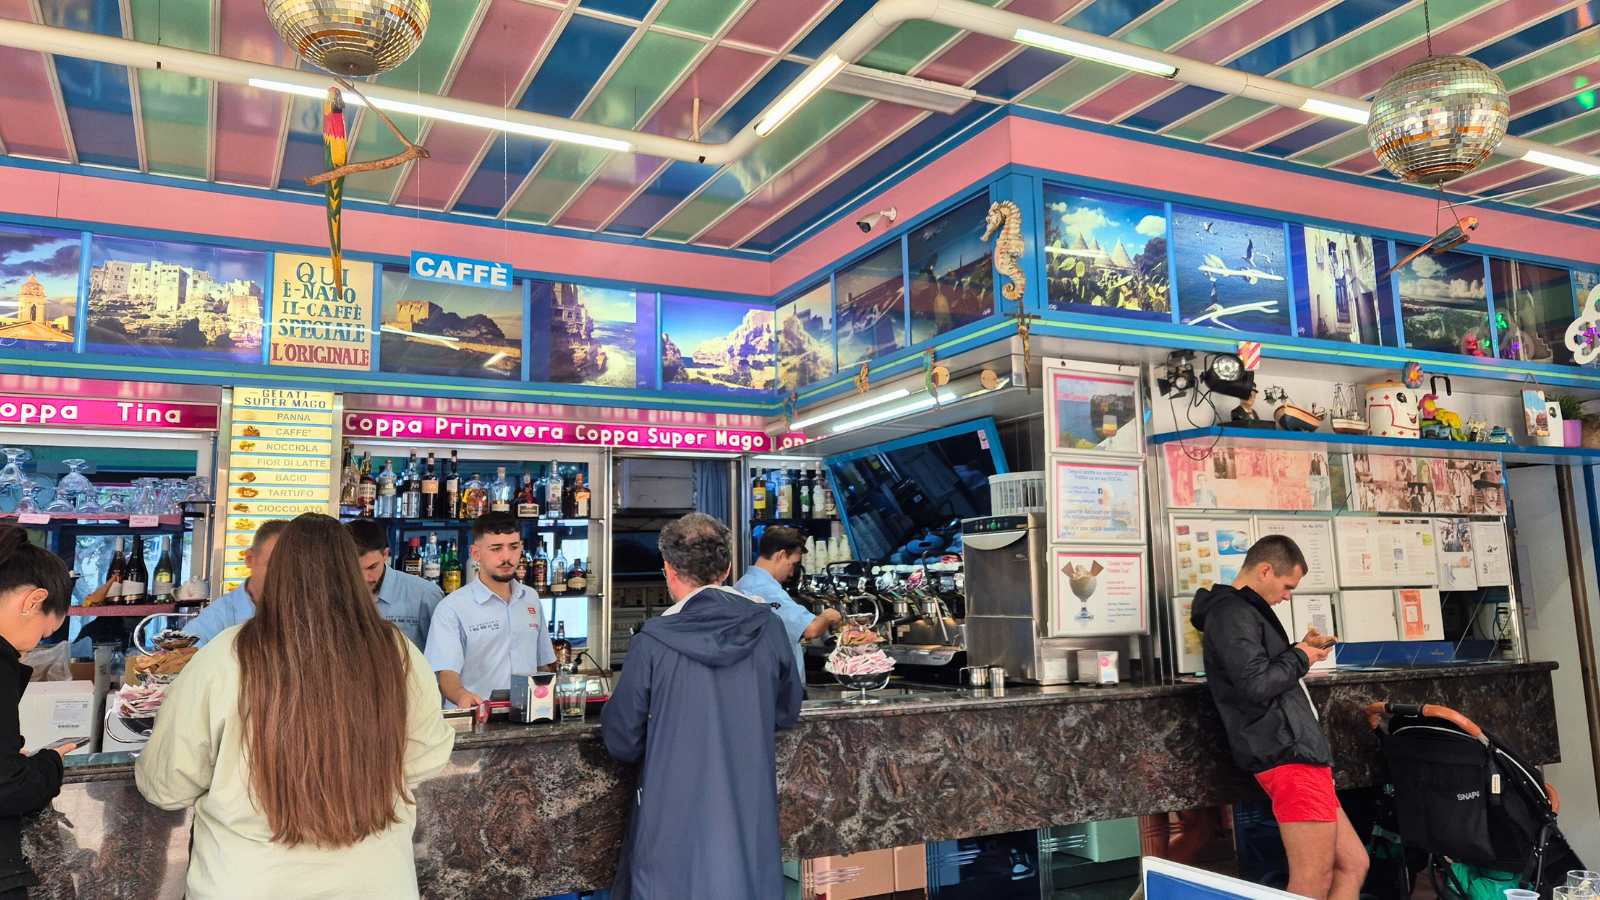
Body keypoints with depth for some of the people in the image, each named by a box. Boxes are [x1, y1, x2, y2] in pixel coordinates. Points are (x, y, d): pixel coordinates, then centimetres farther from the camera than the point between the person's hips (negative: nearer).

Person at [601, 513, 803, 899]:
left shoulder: (652, 641, -15)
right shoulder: (767, 628, -8)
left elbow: (622, 743, -6)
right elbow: (787, 713, 7)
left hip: (675, 826, -2)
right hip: (750, 819, 3)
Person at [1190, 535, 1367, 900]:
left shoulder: (1242, 611, 21)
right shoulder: (1232, 612, -12)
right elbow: (1256, 685, -22)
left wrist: (1300, 650, 13)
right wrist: (1299, 657, -6)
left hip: (1297, 749, 11)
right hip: (1289, 755, -11)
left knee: (1353, 864, 15)